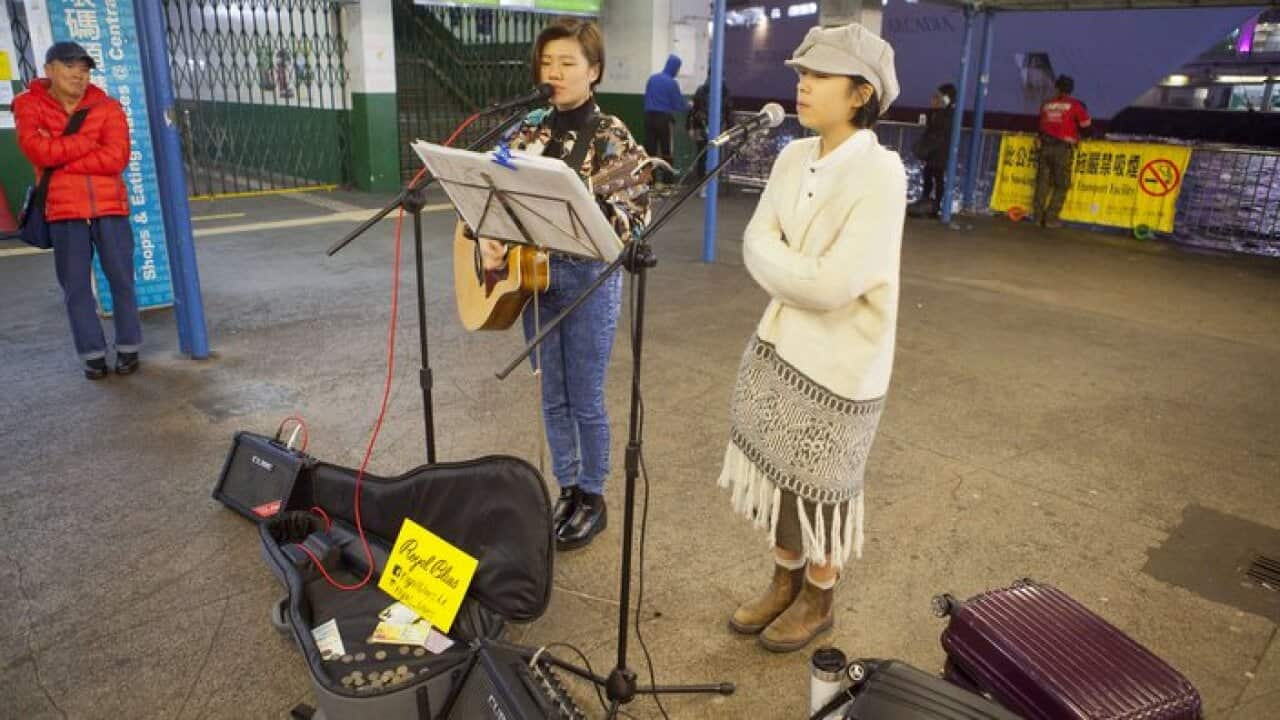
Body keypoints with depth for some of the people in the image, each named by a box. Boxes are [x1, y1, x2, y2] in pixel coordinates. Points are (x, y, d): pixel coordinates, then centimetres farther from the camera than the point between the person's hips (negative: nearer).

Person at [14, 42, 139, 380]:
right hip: (64, 211, 0)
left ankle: (128, 348, 19)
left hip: (110, 207, 0)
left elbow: (116, 158, -12)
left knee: (121, 280, 5)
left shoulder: (107, 107, 3)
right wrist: (88, 140, -11)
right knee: (76, 287, 4)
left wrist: (58, 155, -11)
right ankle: (92, 353, 14)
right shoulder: (29, 105, 4)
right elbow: (36, 149, -14)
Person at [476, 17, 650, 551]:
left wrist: (590, 205, -32)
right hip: (534, 273, 5)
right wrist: (487, 238, -8)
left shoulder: (611, 136, -8)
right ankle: (567, 491, 31)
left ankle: (592, 499, 24)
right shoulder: (530, 130, 6)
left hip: (589, 277, -5)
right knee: (553, 398, 14)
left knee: (586, 400, 5)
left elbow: (639, 214, -14)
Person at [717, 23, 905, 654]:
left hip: (838, 357, -6)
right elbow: (754, 244, 0)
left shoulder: (880, 173, -20)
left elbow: (831, 284, -26)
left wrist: (776, 262, -11)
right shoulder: (793, 157, 2)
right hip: (779, 343, 6)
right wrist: (801, 271, -17)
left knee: (820, 488, 11)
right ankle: (784, 580, 40)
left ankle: (817, 601, 35)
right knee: (780, 473, 18)